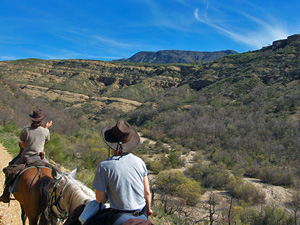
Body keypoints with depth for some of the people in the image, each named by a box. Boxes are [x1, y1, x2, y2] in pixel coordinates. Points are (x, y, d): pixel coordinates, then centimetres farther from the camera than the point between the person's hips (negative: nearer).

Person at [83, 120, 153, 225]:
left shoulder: (104, 166, -15)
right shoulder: (139, 161, -4)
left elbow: (100, 199, -8)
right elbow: (147, 193, 2)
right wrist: (148, 209, 20)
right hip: (142, 216, 5)